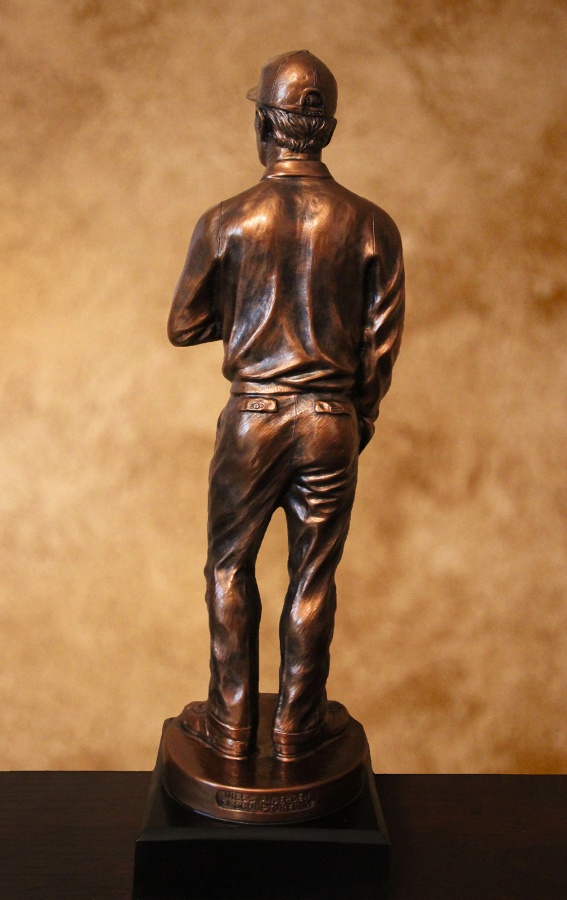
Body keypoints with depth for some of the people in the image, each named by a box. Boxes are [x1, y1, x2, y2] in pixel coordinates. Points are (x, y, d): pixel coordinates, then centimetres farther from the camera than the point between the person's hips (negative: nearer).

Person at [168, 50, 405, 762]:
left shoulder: (225, 222, -6)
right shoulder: (371, 225, -4)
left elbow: (183, 328, 3)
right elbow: (382, 344, 0)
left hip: (251, 417, -1)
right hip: (333, 421, 1)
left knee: (230, 569, 15)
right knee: (313, 578, 12)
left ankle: (231, 725, 25)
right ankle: (298, 727, 25)